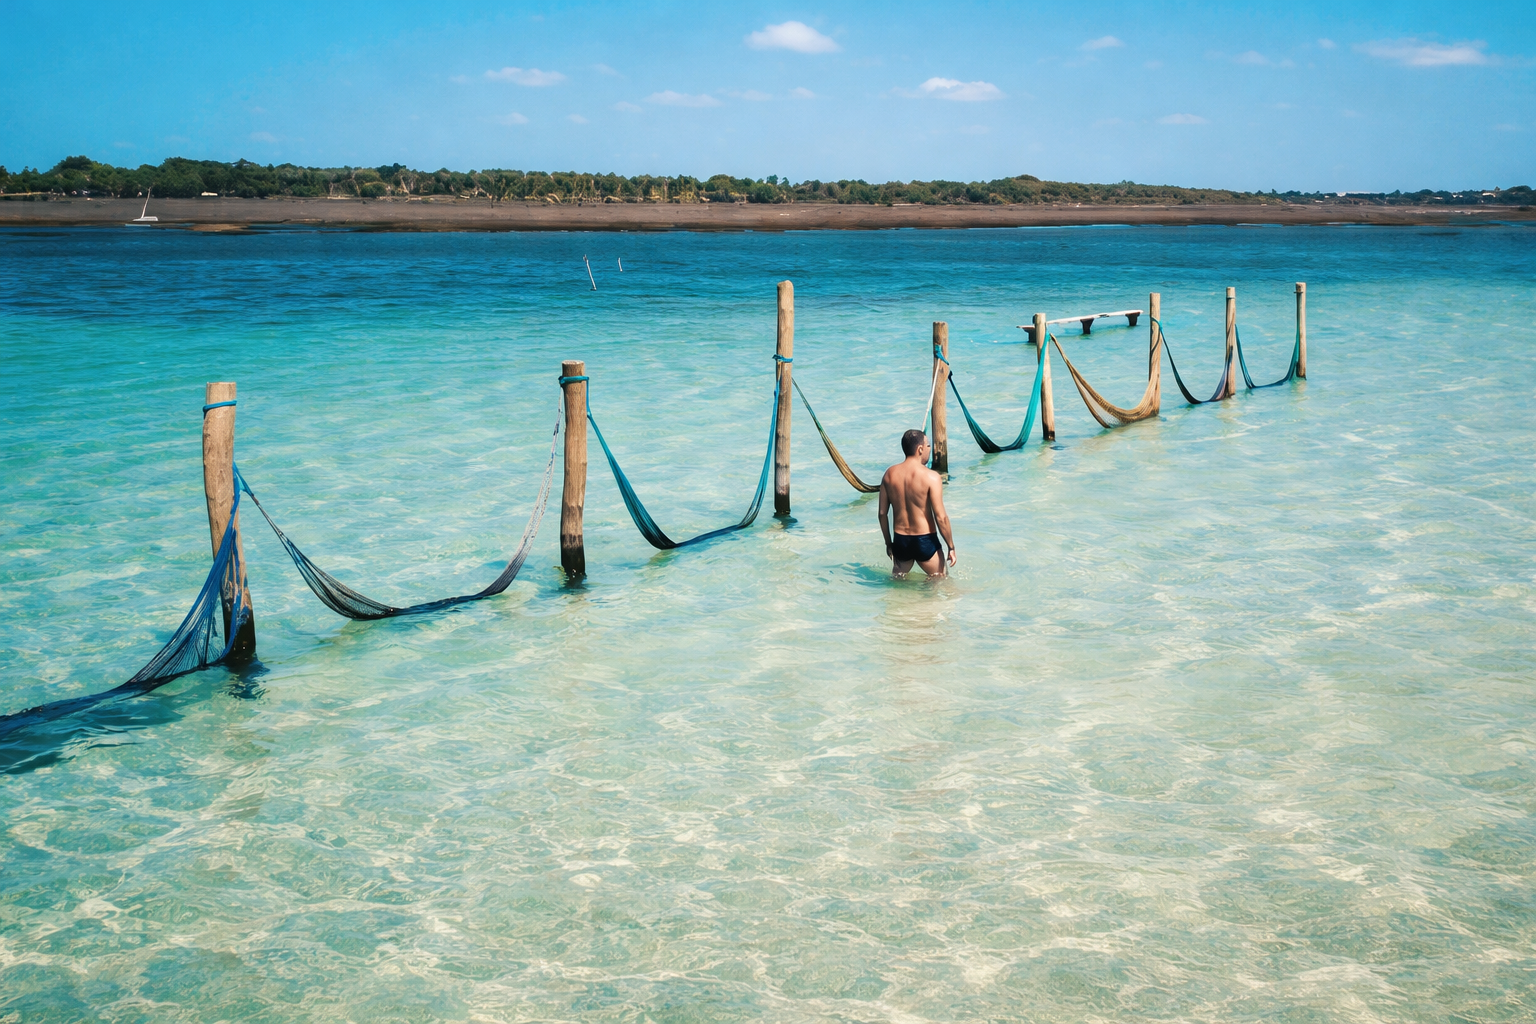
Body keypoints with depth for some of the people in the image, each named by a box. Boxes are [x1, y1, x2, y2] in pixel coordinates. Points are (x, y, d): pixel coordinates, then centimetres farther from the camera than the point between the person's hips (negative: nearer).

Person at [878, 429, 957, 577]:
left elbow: (882, 513, 4)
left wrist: (888, 543, 17)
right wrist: (951, 548, -6)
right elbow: (940, 517, -16)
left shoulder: (889, 474, 0)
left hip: (900, 541, 4)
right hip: (925, 542, -4)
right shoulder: (931, 477, -15)